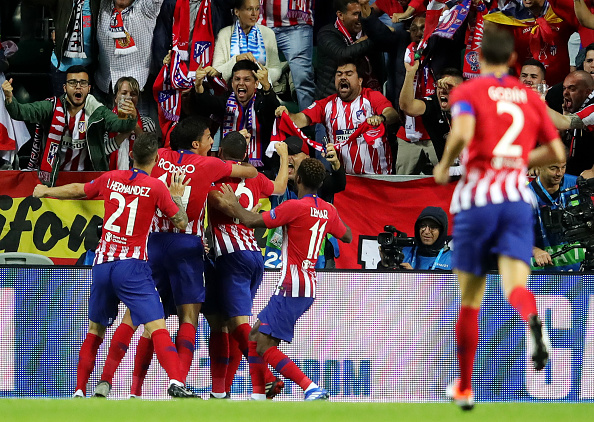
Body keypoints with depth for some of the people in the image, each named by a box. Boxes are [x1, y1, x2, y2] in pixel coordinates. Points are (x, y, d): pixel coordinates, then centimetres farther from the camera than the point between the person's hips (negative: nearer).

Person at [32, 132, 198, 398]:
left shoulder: (111, 179, 7)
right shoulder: (156, 187, -6)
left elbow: (78, 191, 25)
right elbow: (182, 223, 0)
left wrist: (46, 191, 44)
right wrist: (176, 196, 19)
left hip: (102, 264, 5)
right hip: (131, 266, -4)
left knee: (95, 329, 19)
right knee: (156, 326, -13)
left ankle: (79, 392, 20)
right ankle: (175, 382, -32)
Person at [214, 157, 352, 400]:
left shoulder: (295, 207, -14)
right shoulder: (328, 211, 9)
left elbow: (252, 221, -13)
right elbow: (347, 237, 26)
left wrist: (234, 205, 5)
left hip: (292, 288, -9)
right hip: (307, 289, 9)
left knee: (265, 346, -11)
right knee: (254, 335, 16)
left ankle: (313, 390, -21)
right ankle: (258, 396, 13)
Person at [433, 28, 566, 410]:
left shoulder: (468, 92, 2)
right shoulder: (530, 97, 14)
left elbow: (462, 133, -19)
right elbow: (556, 152, 16)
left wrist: (444, 166, -1)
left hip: (477, 196, -2)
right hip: (518, 198, 2)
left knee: (470, 300, 11)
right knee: (515, 284, -13)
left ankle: (464, 388, 22)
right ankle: (532, 320, -51)